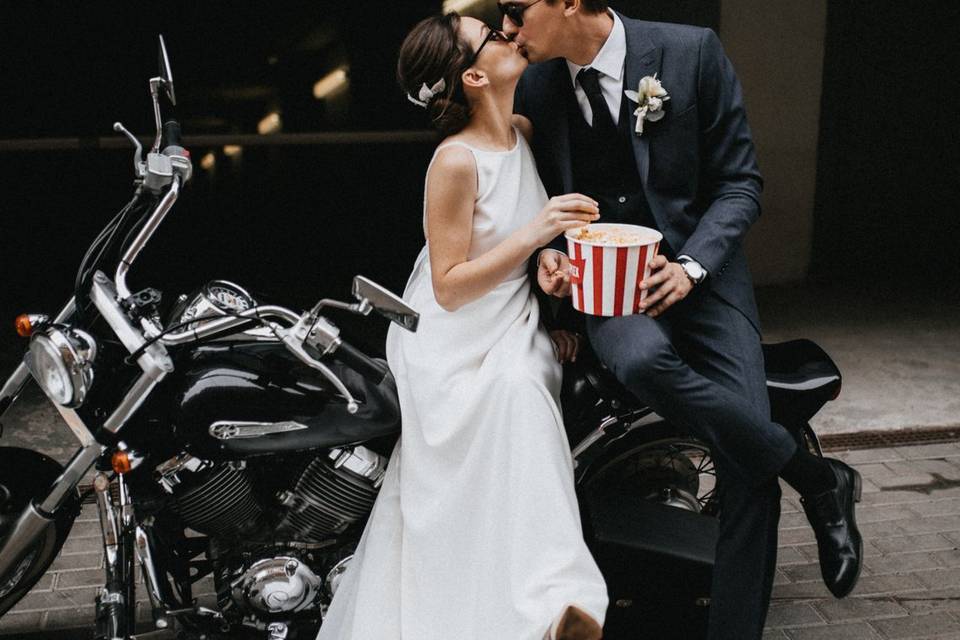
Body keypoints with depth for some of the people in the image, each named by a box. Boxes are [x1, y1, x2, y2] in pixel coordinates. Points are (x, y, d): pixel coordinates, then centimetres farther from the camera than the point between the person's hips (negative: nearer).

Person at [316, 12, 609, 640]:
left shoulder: (524, 132, 6)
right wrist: (534, 234, -24)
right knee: (515, 397, -33)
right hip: (455, 347, -6)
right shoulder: (457, 161, -17)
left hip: (515, 334, 6)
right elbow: (448, 288, -16)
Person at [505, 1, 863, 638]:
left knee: (750, 471, -15)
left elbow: (739, 180, -4)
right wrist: (547, 252, -8)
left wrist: (690, 266, -19)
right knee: (641, 360, -34)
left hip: (699, 268, -1)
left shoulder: (692, 52, -6)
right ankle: (817, 477, -11)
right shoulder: (534, 88, 4)